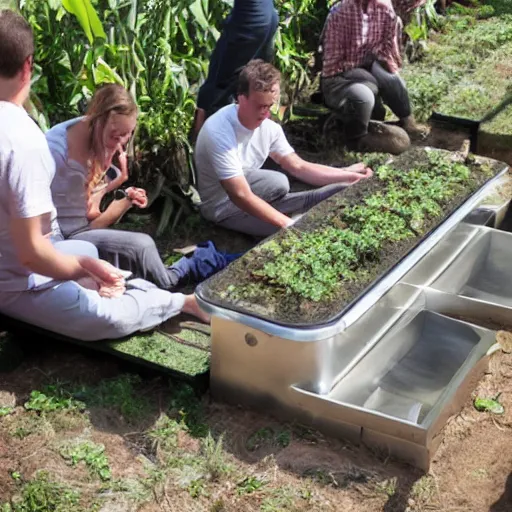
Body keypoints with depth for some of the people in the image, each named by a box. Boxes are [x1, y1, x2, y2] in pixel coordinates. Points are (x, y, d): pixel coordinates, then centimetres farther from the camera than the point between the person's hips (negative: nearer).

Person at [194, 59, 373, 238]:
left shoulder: (269, 127, -7)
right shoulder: (219, 131, -30)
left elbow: (299, 167, 1)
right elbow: (241, 196, -33)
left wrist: (347, 174, -11)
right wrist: (289, 224, -36)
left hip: (252, 196, 6)